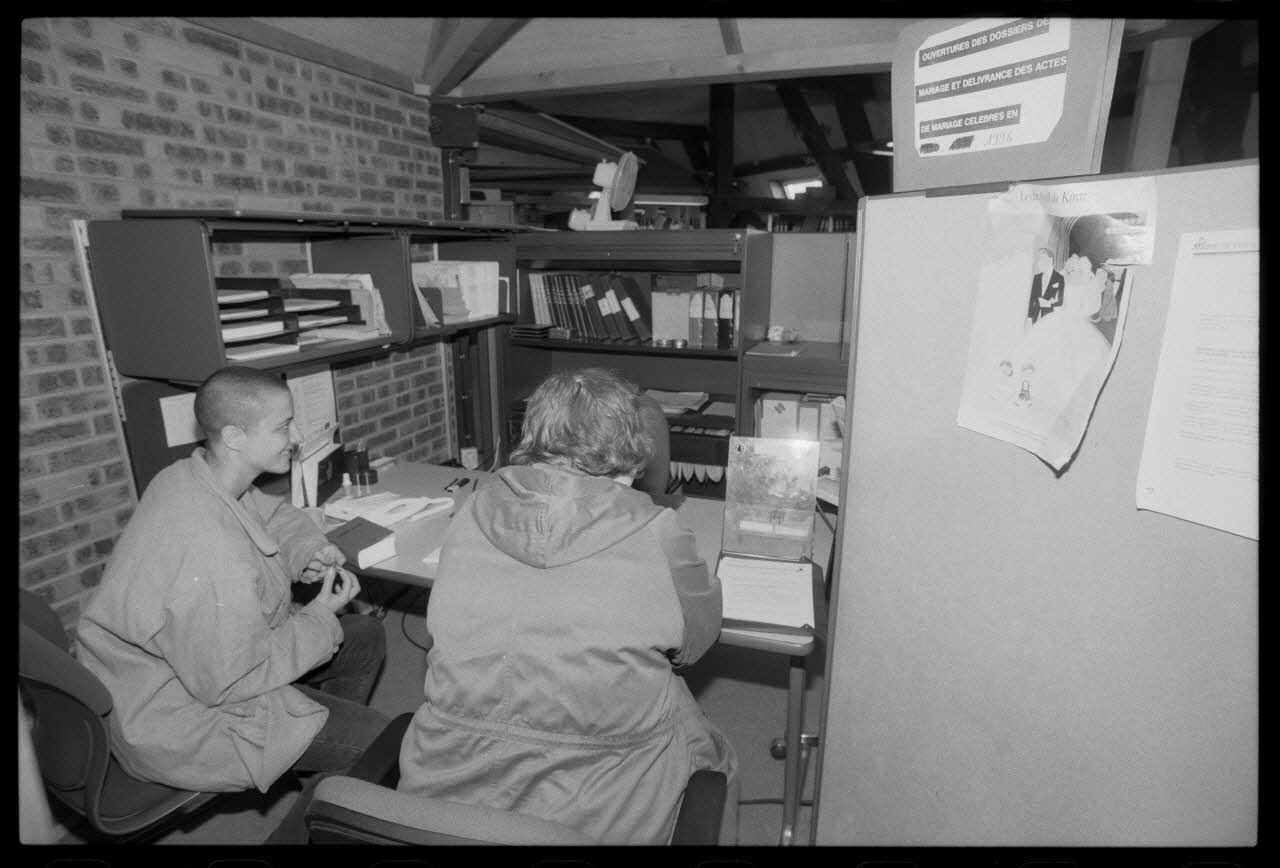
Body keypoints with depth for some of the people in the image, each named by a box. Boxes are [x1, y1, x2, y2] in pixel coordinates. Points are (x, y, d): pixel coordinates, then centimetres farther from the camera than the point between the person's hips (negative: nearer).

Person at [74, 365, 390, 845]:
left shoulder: (192, 476, -8)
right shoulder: (208, 552, -38)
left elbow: (276, 515, 11)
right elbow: (229, 683, -29)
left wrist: (310, 552, -9)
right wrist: (319, 618, -18)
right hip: (181, 720, -9)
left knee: (365, 638, 15)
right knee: (383, 743, -13)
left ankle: (323, 761, 31)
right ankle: (301, 833, 13)